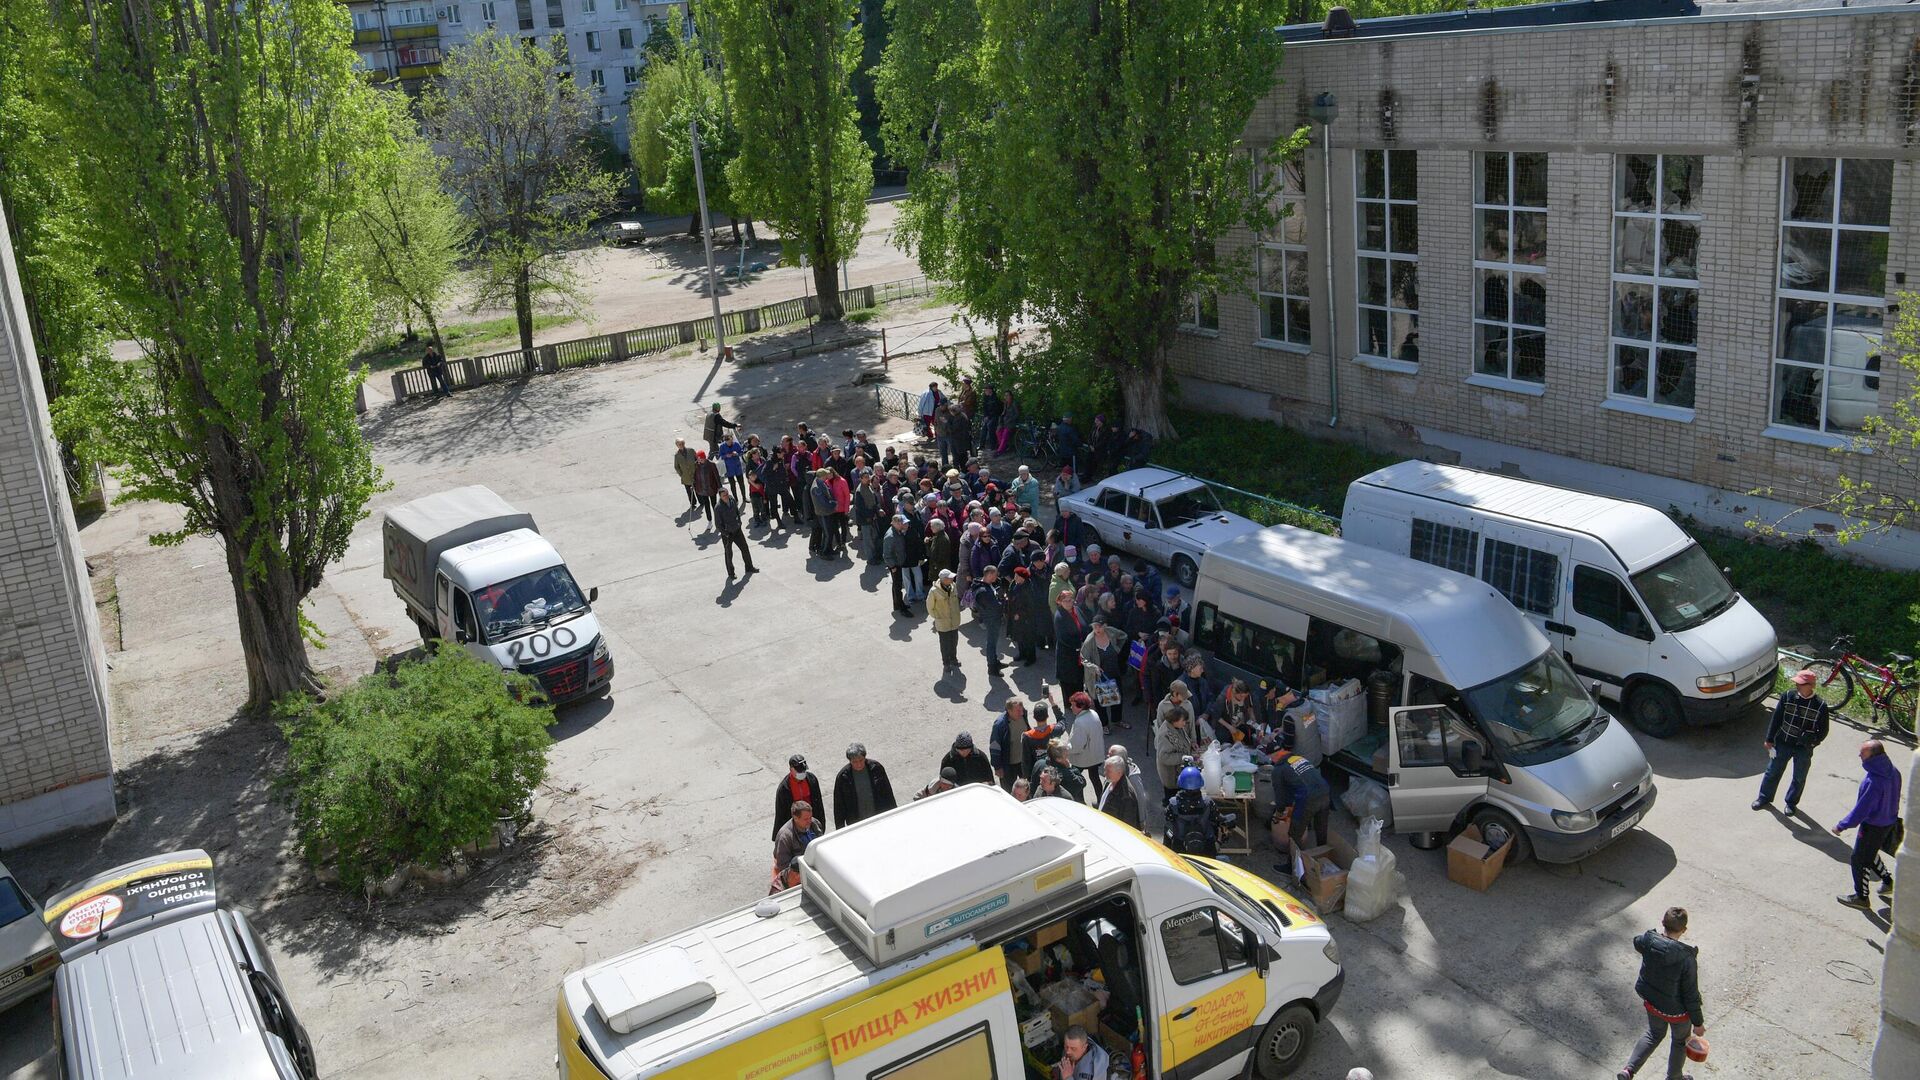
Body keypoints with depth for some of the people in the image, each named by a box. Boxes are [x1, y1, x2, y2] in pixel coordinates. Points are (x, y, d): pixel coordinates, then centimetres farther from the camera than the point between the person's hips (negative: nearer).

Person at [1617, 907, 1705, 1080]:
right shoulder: (1686, 959, -34)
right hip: (1676, 1010, -4)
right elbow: (1691, 995, -22)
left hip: (1651, 1002, 4)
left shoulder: (1648, 942, -21)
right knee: (1680, 1040, 26)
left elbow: (1637, 943, 8)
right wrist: (1698, 1023, -8)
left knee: (1654, 1034, 30)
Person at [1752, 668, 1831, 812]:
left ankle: (1791, 802, 37)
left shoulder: (1820, 706, -15)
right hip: (1783, 743, 1)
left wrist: (1813, 740, -17)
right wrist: (1769, 739, 1)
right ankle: (1764, 798, 32)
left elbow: (1823, 730, -3)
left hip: (1804, 749, -1)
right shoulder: (1787, 697, -10)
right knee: (1772, 772, 14)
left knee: (1799, 778, 15)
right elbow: (1776, 718, -1)